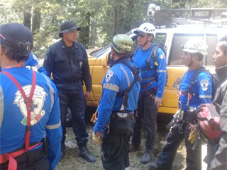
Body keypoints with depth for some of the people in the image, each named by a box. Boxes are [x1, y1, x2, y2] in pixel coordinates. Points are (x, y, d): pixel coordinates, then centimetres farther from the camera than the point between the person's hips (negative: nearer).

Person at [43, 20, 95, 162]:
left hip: (77, 88, 3)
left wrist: (88, 88, 11)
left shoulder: (80, 48, 4)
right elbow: (47, 70, -5)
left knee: (80, 118, 7)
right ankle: (60, 147, 26)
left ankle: (83, 148, 18)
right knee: (60, 120, 8)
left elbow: (86, 70, 10)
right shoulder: (54, 49, -8)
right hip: (60, 89, -3)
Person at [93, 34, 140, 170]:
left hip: (115, 123, -8)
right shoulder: (134, 69, 4)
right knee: (122, 157, 24)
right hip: (129, 120, 8)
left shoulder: (114, 72, -23)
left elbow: (106, 105, -25)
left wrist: (98, 129, -19)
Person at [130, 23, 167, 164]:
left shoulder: (158, 53, -13)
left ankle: (149, 150, 17)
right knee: (136, 119, 16)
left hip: (151, 92, -6)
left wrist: (159, 95, -20)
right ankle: (135, 144, 34)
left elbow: (162, 75, -16)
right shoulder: (137, 51, 6)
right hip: (137, 91, 6)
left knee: (149, 122, 3)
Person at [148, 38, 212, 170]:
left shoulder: (202, 76, -23)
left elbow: (206, 103, -26)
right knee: (172, 140, 21)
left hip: (194, 119, -10)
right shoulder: (188, 72, 7)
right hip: (183, 115, 10)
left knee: (192, 149, 8)